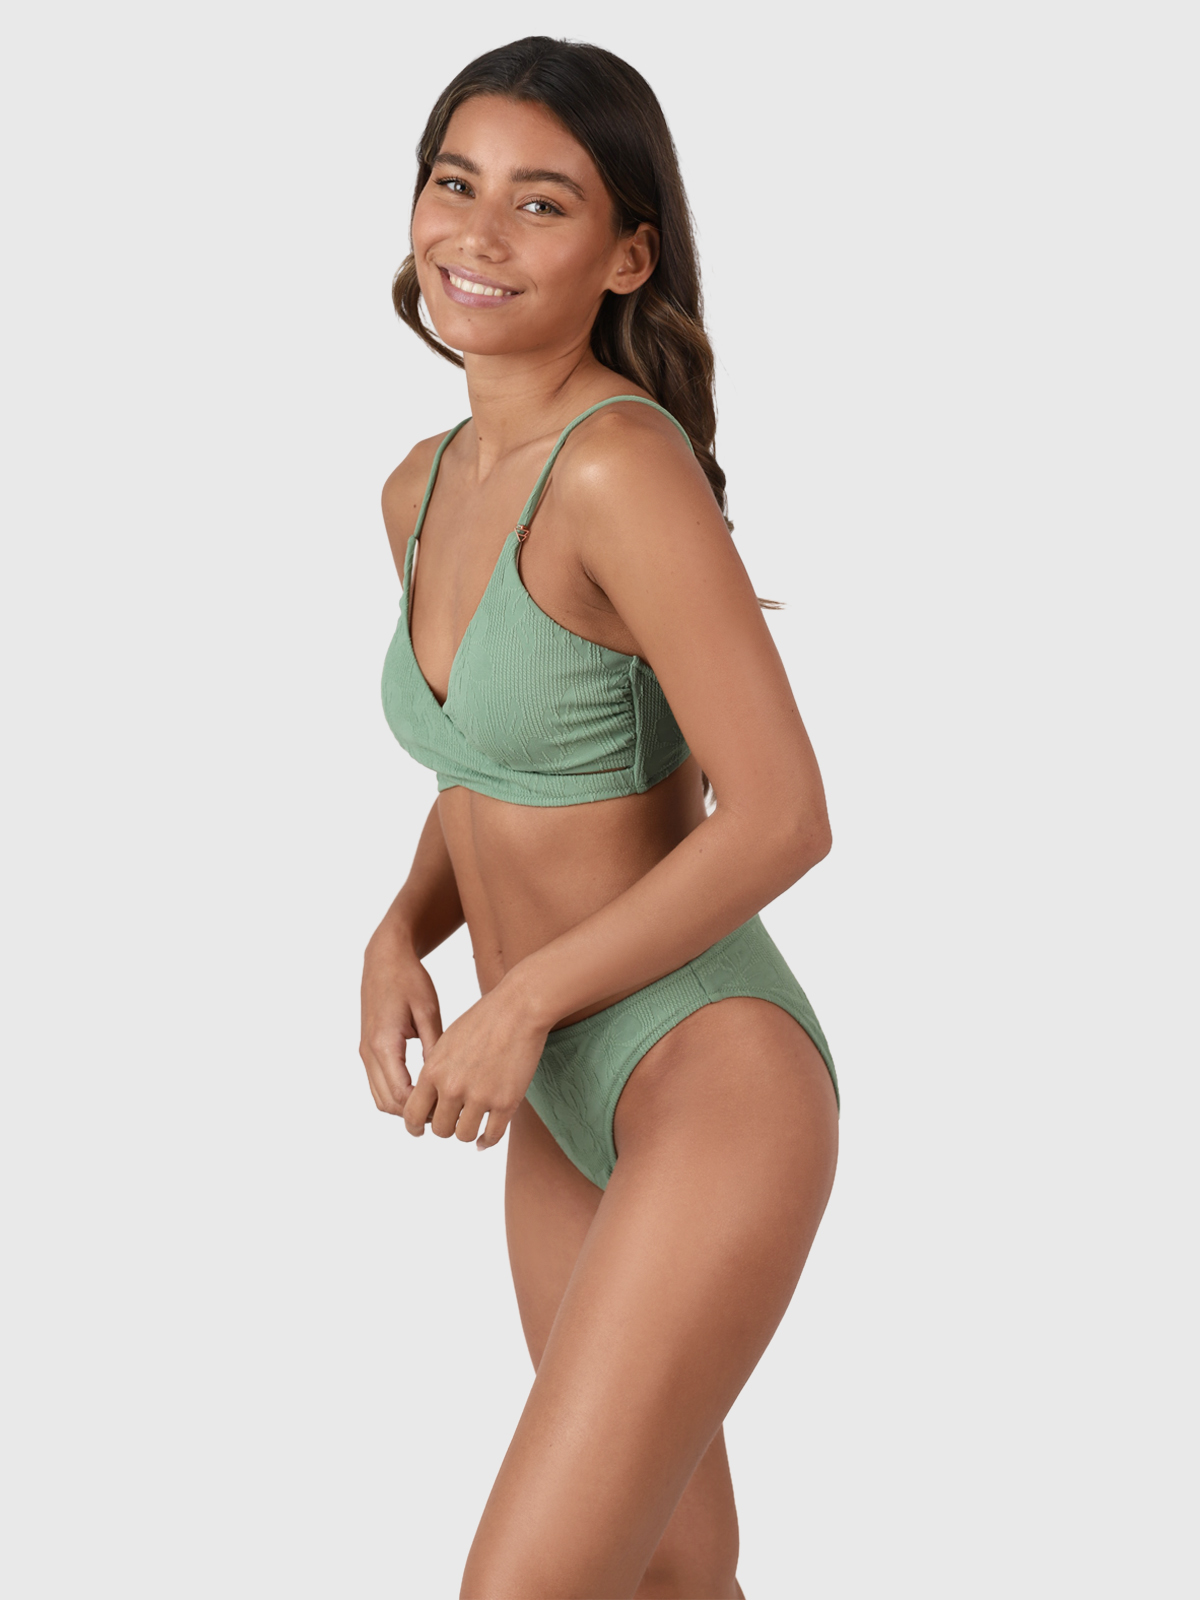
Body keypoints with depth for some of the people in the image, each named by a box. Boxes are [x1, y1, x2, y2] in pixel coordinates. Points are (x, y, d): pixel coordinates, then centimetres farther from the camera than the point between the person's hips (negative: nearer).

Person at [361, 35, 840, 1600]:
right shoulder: (427, 488, 7)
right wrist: (399, 943, 0)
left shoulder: (627, 464, -20)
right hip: (566, 1113, 9)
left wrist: (523, 1001, -15)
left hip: (715, 1085, -9)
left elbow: (782, 815, -21)